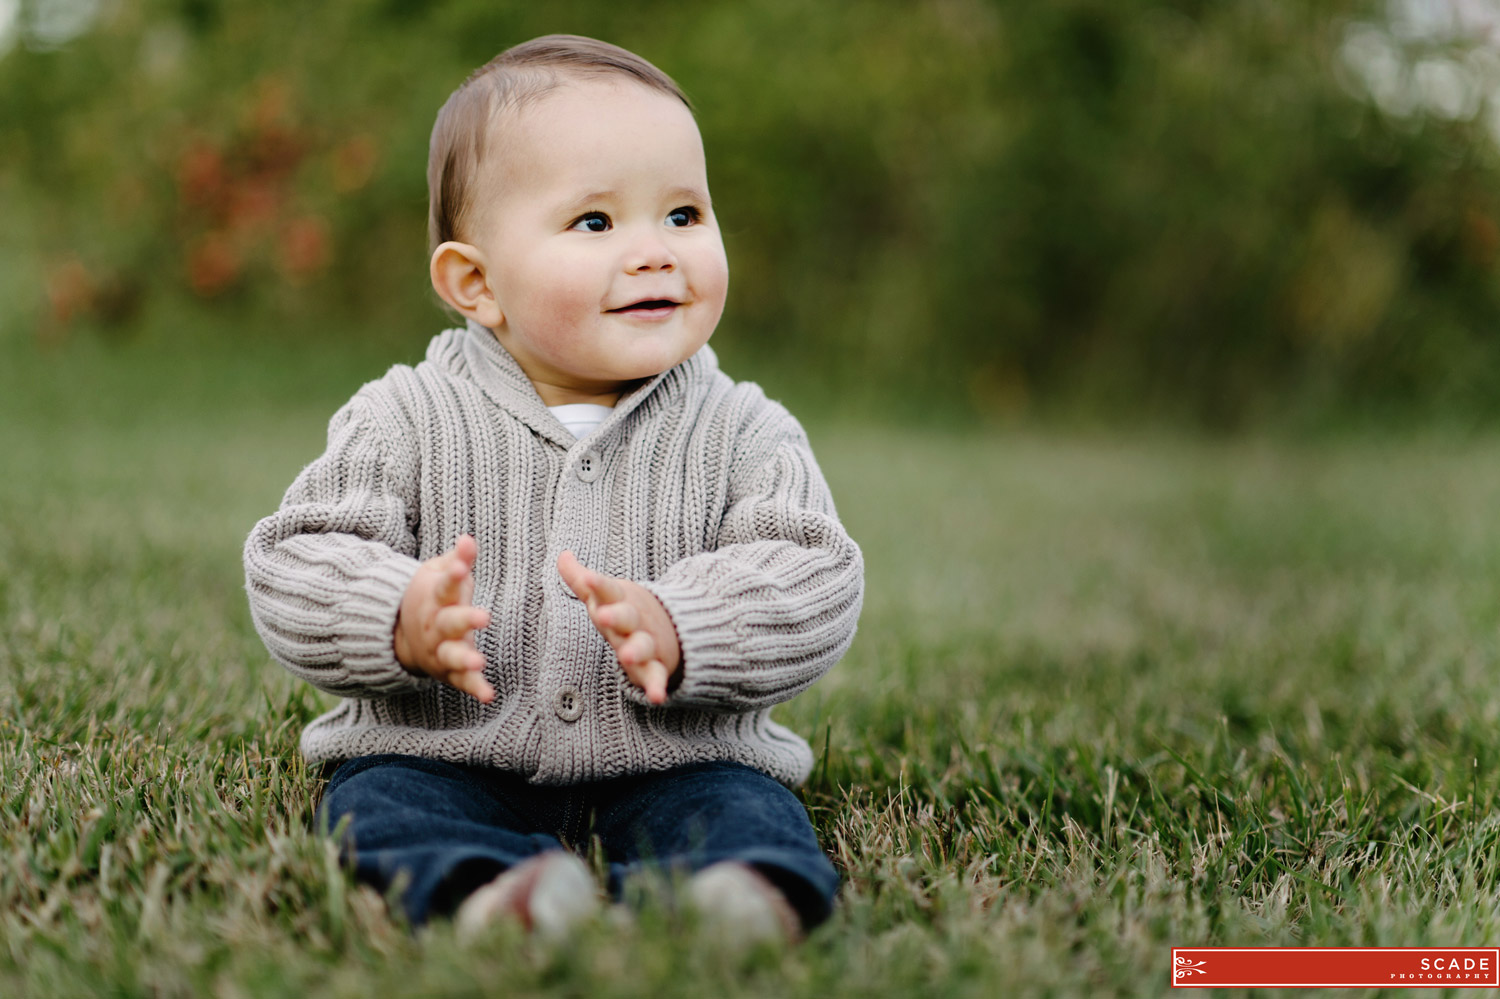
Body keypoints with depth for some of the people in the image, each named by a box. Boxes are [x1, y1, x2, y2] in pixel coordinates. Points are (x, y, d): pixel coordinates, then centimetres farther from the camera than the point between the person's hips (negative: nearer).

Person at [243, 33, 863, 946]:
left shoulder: (741, 433, 2)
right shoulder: (407, 421, 1)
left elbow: (814, 583, -6)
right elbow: (294, 569, -3)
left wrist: (676, 631, -26)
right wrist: (401, 623, -26)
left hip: (672, 761, 0)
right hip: (441, 757, 1)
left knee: (743, 808, -27)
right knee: (381, 805, -27)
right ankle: (484, 892, -53)